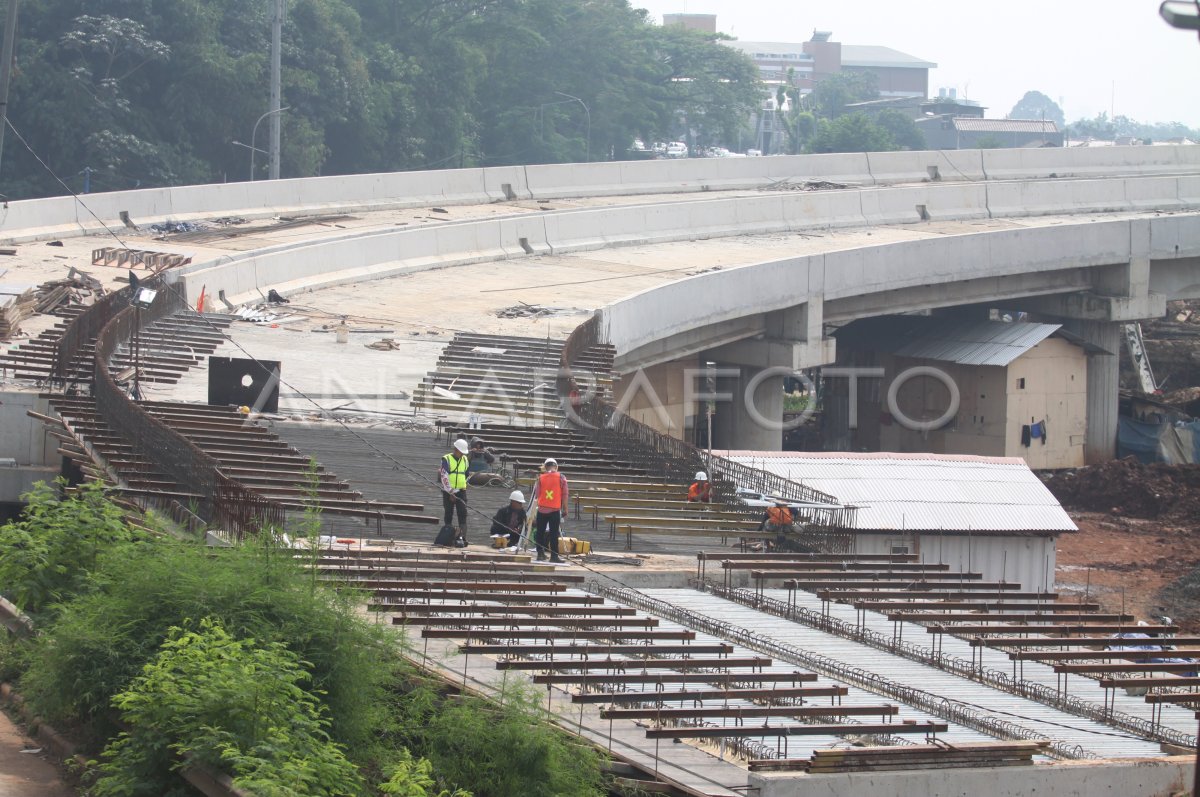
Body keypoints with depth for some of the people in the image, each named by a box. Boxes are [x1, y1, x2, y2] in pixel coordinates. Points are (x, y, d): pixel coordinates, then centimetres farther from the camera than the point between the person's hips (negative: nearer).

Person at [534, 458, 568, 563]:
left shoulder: (541, 478, 1)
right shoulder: (561, 478, -3)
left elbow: (538, 494, 5)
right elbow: (564, 494, -3)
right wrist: (565, 508, 5)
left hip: (542, 509, 1)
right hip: (555, 510, -1)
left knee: (540, 532, 11)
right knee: (554, 533, 0)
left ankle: (540, 553, 10)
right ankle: (554, 555, -1)